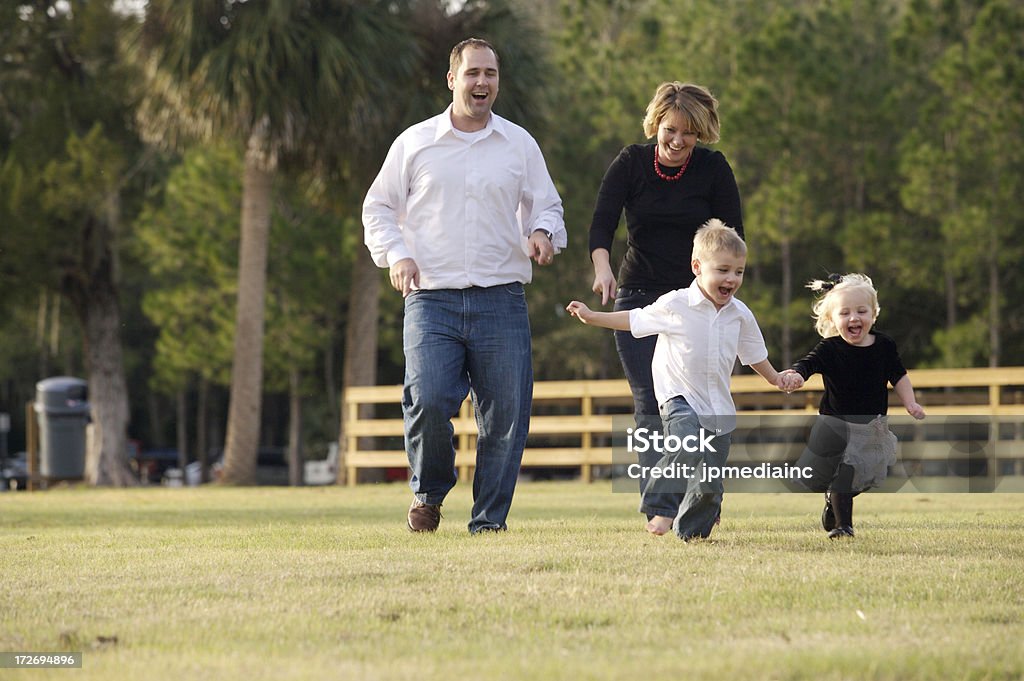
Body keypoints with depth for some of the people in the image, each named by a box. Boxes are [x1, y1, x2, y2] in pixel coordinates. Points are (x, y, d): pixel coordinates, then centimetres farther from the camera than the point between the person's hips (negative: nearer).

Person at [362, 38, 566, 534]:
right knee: (428, 400, -19)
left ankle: (489, 520, 9)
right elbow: (378, 208, 14)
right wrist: (395, 254, -4)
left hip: (501, 302, 2)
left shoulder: (519, 145, 13)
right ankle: (429, 492, 8)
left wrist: (544, 234, -5)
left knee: (505, 414, -3)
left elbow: (546, 206, 18)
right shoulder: (415, 143, 9)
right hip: (432, 300, -2)